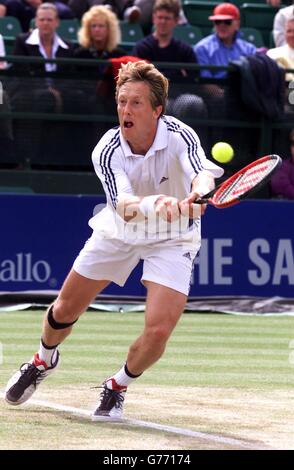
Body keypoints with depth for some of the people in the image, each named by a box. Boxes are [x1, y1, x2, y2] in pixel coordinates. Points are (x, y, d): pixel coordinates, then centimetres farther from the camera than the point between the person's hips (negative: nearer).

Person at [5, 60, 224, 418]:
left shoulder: (179, 136, -29)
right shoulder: (107, 151, -25)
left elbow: (204, 172, -48)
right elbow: (123, 207, -40)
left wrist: (194, 196, -73)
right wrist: (154, 204, -63)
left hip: (172, 238, -2)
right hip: (120, 232, 2)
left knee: (158, 331, -17)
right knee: (66, 308, 11)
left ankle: (118, 386, 15)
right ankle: (44, 360, 47)